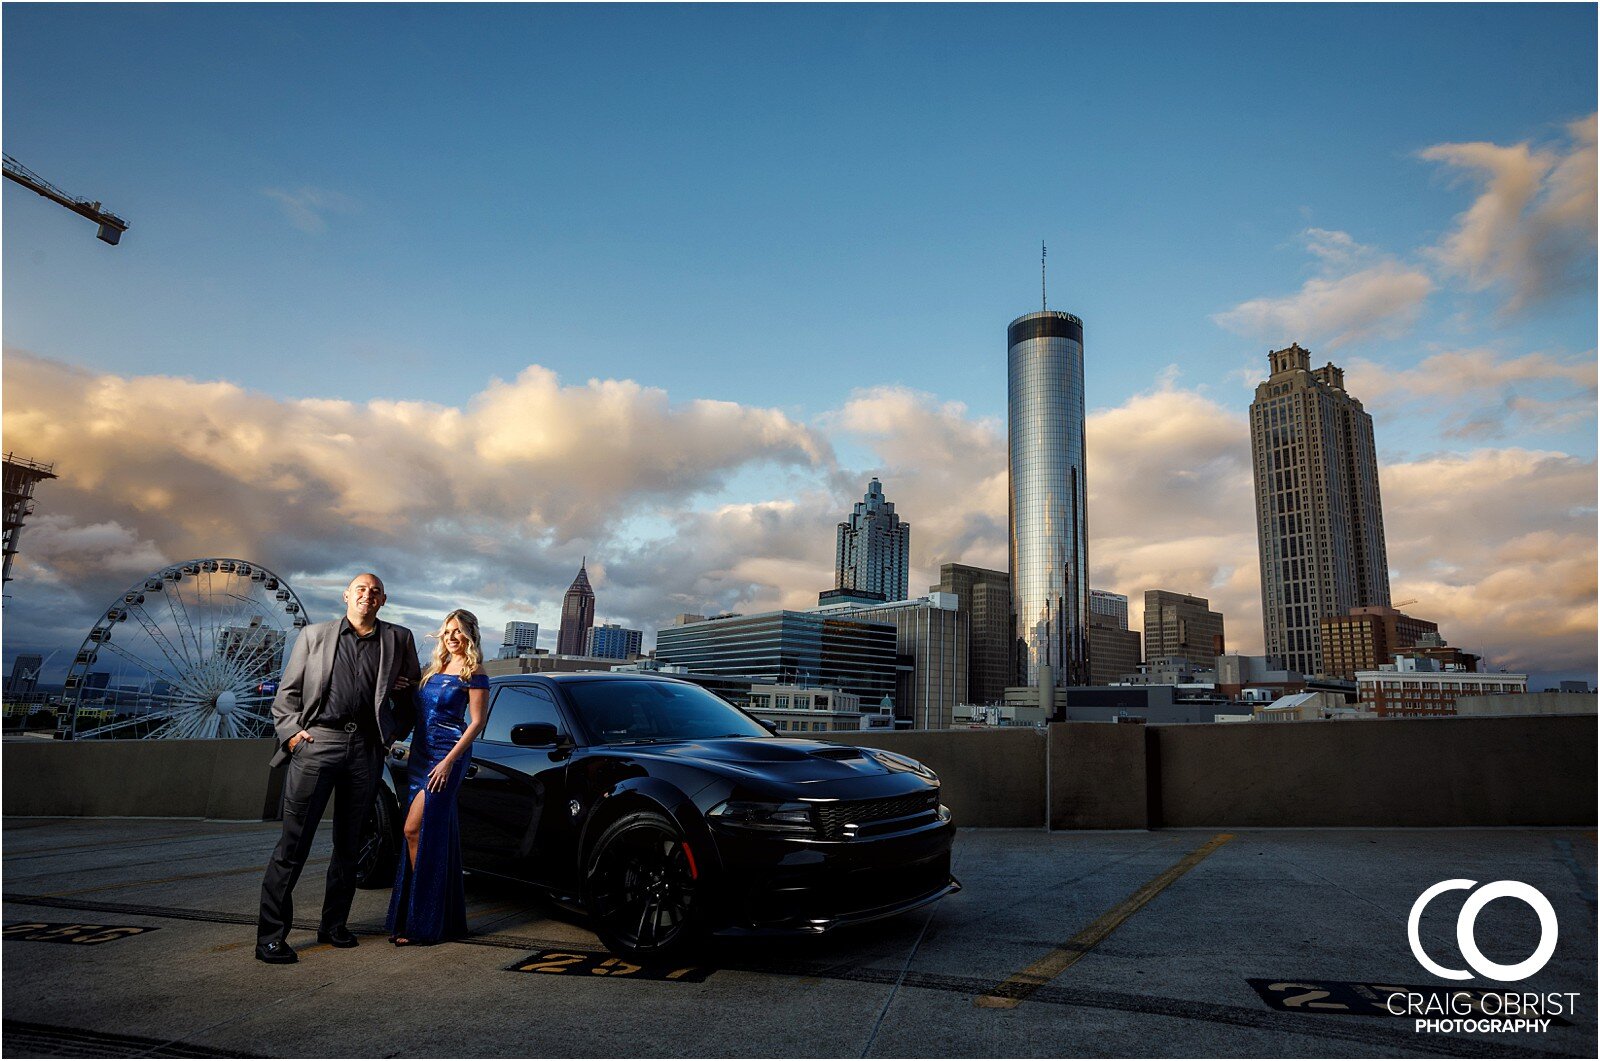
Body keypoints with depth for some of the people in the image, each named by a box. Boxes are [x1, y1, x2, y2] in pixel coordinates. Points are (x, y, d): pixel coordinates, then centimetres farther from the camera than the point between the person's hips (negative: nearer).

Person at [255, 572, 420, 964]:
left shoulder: (398, 639, 12)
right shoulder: (314, 634, 10)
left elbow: (413, 689, 21)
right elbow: (287, 691, 9)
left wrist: (397, 730, 12)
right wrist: (291, 731, -4)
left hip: (366, 749, 2)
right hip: (317, 741, -2)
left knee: (349, 843, 10)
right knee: (294, 840, -4)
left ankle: (334, 924, 22)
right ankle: (270, 935, 2)